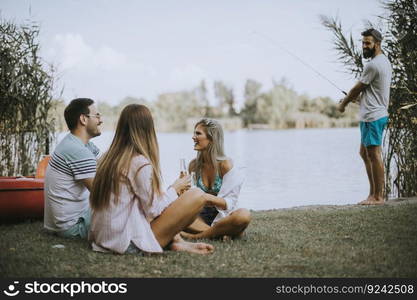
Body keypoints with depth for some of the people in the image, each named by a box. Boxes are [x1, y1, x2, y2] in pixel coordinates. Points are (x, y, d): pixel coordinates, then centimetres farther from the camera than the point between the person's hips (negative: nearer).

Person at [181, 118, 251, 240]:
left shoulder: (225, 164, -12)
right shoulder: (194, 165, 1)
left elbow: (229, 203, -16)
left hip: (224, 216, -3)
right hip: (203, 217, 4)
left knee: (244, 215, -35)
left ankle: (196, 236, -23)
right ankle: (221, 233, -23)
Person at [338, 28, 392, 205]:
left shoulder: (374, 65, -16)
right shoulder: (384, 61, 17)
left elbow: (358, 88, -7)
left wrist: (343, 103, 7)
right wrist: (351, 97, 14)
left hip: (372, 116, -11)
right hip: (374, 115, 11)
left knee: (374, 154, -7)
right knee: (364, 153, 15)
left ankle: (378, 196, -3)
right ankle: (373, 193, 19)